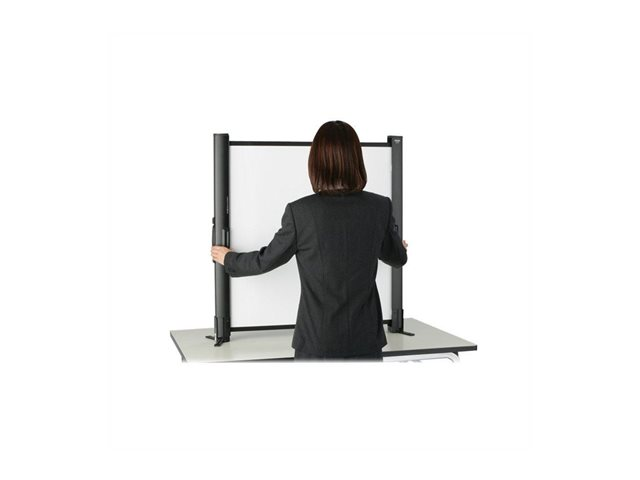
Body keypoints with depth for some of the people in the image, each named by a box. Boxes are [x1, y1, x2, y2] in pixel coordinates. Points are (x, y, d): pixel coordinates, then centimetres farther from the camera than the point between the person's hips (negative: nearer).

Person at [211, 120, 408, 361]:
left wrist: (228, 259, 23)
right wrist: (401, 247, 39)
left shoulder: (301, 211, -13)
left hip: (318, 341, -2)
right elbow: (397, 258, 13)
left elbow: (267, 259, 2)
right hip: (366, 340, 2)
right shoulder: (380, 207, -5)